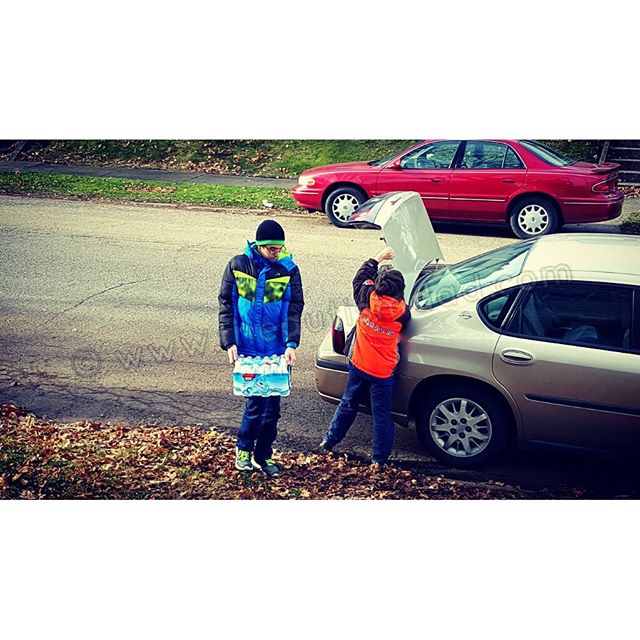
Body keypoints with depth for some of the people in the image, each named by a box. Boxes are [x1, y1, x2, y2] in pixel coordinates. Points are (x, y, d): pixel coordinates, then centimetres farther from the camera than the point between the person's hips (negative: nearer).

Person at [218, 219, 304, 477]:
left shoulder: (289, 269, -3)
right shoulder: (238, 265, -3)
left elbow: (294, 309, -5)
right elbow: (225, 304, -1)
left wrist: (291, 344, -18)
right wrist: (229, 342, -9)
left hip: (277, 350, 1)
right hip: (248, 349, -1)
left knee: (272, 404, 8)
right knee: (255, 400, -1)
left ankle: (262, 455, 25)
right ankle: (243, 448, 24)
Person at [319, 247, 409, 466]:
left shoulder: (368, 300, -12)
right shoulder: (402, 312, -13)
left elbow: (360, 279, 7)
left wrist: (378, 258, 14)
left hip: (358, 365, 2)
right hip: (383, 372, -2)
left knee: (348, 404, 21)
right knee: (381, 415, 8)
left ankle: (329, 441, 34)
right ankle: (379, 458, 15)